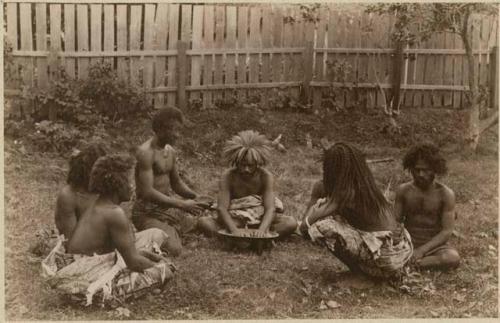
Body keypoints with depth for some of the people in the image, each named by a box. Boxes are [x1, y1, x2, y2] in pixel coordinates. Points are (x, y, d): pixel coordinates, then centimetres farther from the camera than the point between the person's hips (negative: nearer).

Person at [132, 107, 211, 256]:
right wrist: (182, 204, -26)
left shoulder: (171, 152, 9)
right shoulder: (146, 152, -20)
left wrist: (195, 196, -1)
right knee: (174, 249, -27)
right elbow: (147, 192, -26)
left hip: (169, 207, 9)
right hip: (148, 212, -8)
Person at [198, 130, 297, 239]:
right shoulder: (228, 177, -12)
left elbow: (270, 208, -20)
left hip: (260, 220, 1)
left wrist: (261, 230, -40)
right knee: (204, 222, -26)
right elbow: (222, 208, -22)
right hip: (234, 220, 0)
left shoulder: (266, 177, -11)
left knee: (291, 223, -25)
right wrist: (234, 230, -40)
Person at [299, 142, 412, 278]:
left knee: (321, 227, -13)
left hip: (386, 261, -8)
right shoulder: (366, 185, 8)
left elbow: (304, 227, -9)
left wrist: (314, 208, 9)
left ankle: (359, 271, 2)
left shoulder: (346, 192, -14)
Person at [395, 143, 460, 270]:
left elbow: (447, 231, -11)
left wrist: (422, 250, -23)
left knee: (453, 258, -35)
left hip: (434, 245, -1)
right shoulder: (403, 191, -1)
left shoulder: (445, 194, -9)